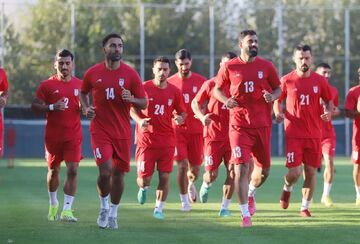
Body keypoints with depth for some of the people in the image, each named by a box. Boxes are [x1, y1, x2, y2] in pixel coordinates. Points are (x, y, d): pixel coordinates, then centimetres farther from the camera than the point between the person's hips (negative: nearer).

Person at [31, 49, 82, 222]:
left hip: (73, 136, 1)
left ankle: (67, 210, -11)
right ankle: (53, 204, 34)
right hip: (53, 135, 0)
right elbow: (34, 106, -3)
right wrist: (52, 107, -18)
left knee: (72, 170, -12)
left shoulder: (80, 85, 6)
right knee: (53, 171, 11)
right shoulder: (47, 85, -1)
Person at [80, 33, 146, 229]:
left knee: (118, 173, 7)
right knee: (105, 171, -16)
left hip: (123, 132, 1)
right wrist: (85, 108, 0)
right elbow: (83, 92, 19)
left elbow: (144, 104, 1)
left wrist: (132, 99, -20)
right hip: (100, 130, -1)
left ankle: (113, 213, 25)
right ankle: (104, 207, 11)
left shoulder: (130, 74, -1)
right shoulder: (93, 73, 0)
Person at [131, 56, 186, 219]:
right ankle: (143, 188, 34)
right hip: (146, 139, -2)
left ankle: (159, 208, 14)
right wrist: (139, 121, -14)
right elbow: (132, 108, 5)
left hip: (167, 140, 2)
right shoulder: (144, 88, -3)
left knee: (165, 177, -3)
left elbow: (182, 112, 14)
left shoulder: (174, 91, 4)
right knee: (144, 178, -3)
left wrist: (180, 118, -9)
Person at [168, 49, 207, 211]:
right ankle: (184, 200, 3)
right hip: (177, 129, -1)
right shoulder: (170, 83, 1)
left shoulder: (201, 81, 1)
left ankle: (191, 183, 43)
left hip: (196, 130, 1)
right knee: (182, 165, -12)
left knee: (195, 169, 7)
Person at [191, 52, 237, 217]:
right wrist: (202, 116, -11)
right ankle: (206, 185, 34)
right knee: (211, 174, -3)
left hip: (233, 135, 1)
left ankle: (225, 207, 5)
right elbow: (195, 103, 8)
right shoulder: (210, 84, 0)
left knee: (232, 172, -8)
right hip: (213, 135, -1)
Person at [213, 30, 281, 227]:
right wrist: (226, 100, -10)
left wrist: (272, 97, -10)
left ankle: (250, 193, 44)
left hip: (262, 125, 2)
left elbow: (277, 88, 13)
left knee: (263, 169, 10)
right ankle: (245, 214, -4)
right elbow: (217, 89, 11)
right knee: (241, 168, -12)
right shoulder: (229, 67, -1)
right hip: (239, 125, -2)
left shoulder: (266, 66, 3)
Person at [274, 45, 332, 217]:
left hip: (314, 134, 2)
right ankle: (287, 188, 25)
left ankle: (305, 207, 17)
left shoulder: (320, 81, 3)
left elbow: (327, 101, 15)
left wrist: (328, 111, -6)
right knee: (294, 172, -10)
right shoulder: (287, 80, -2)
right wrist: (278, 113, -11)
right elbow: (277, 101, 9)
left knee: (311, 171, 4)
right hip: (293, 134, -2)